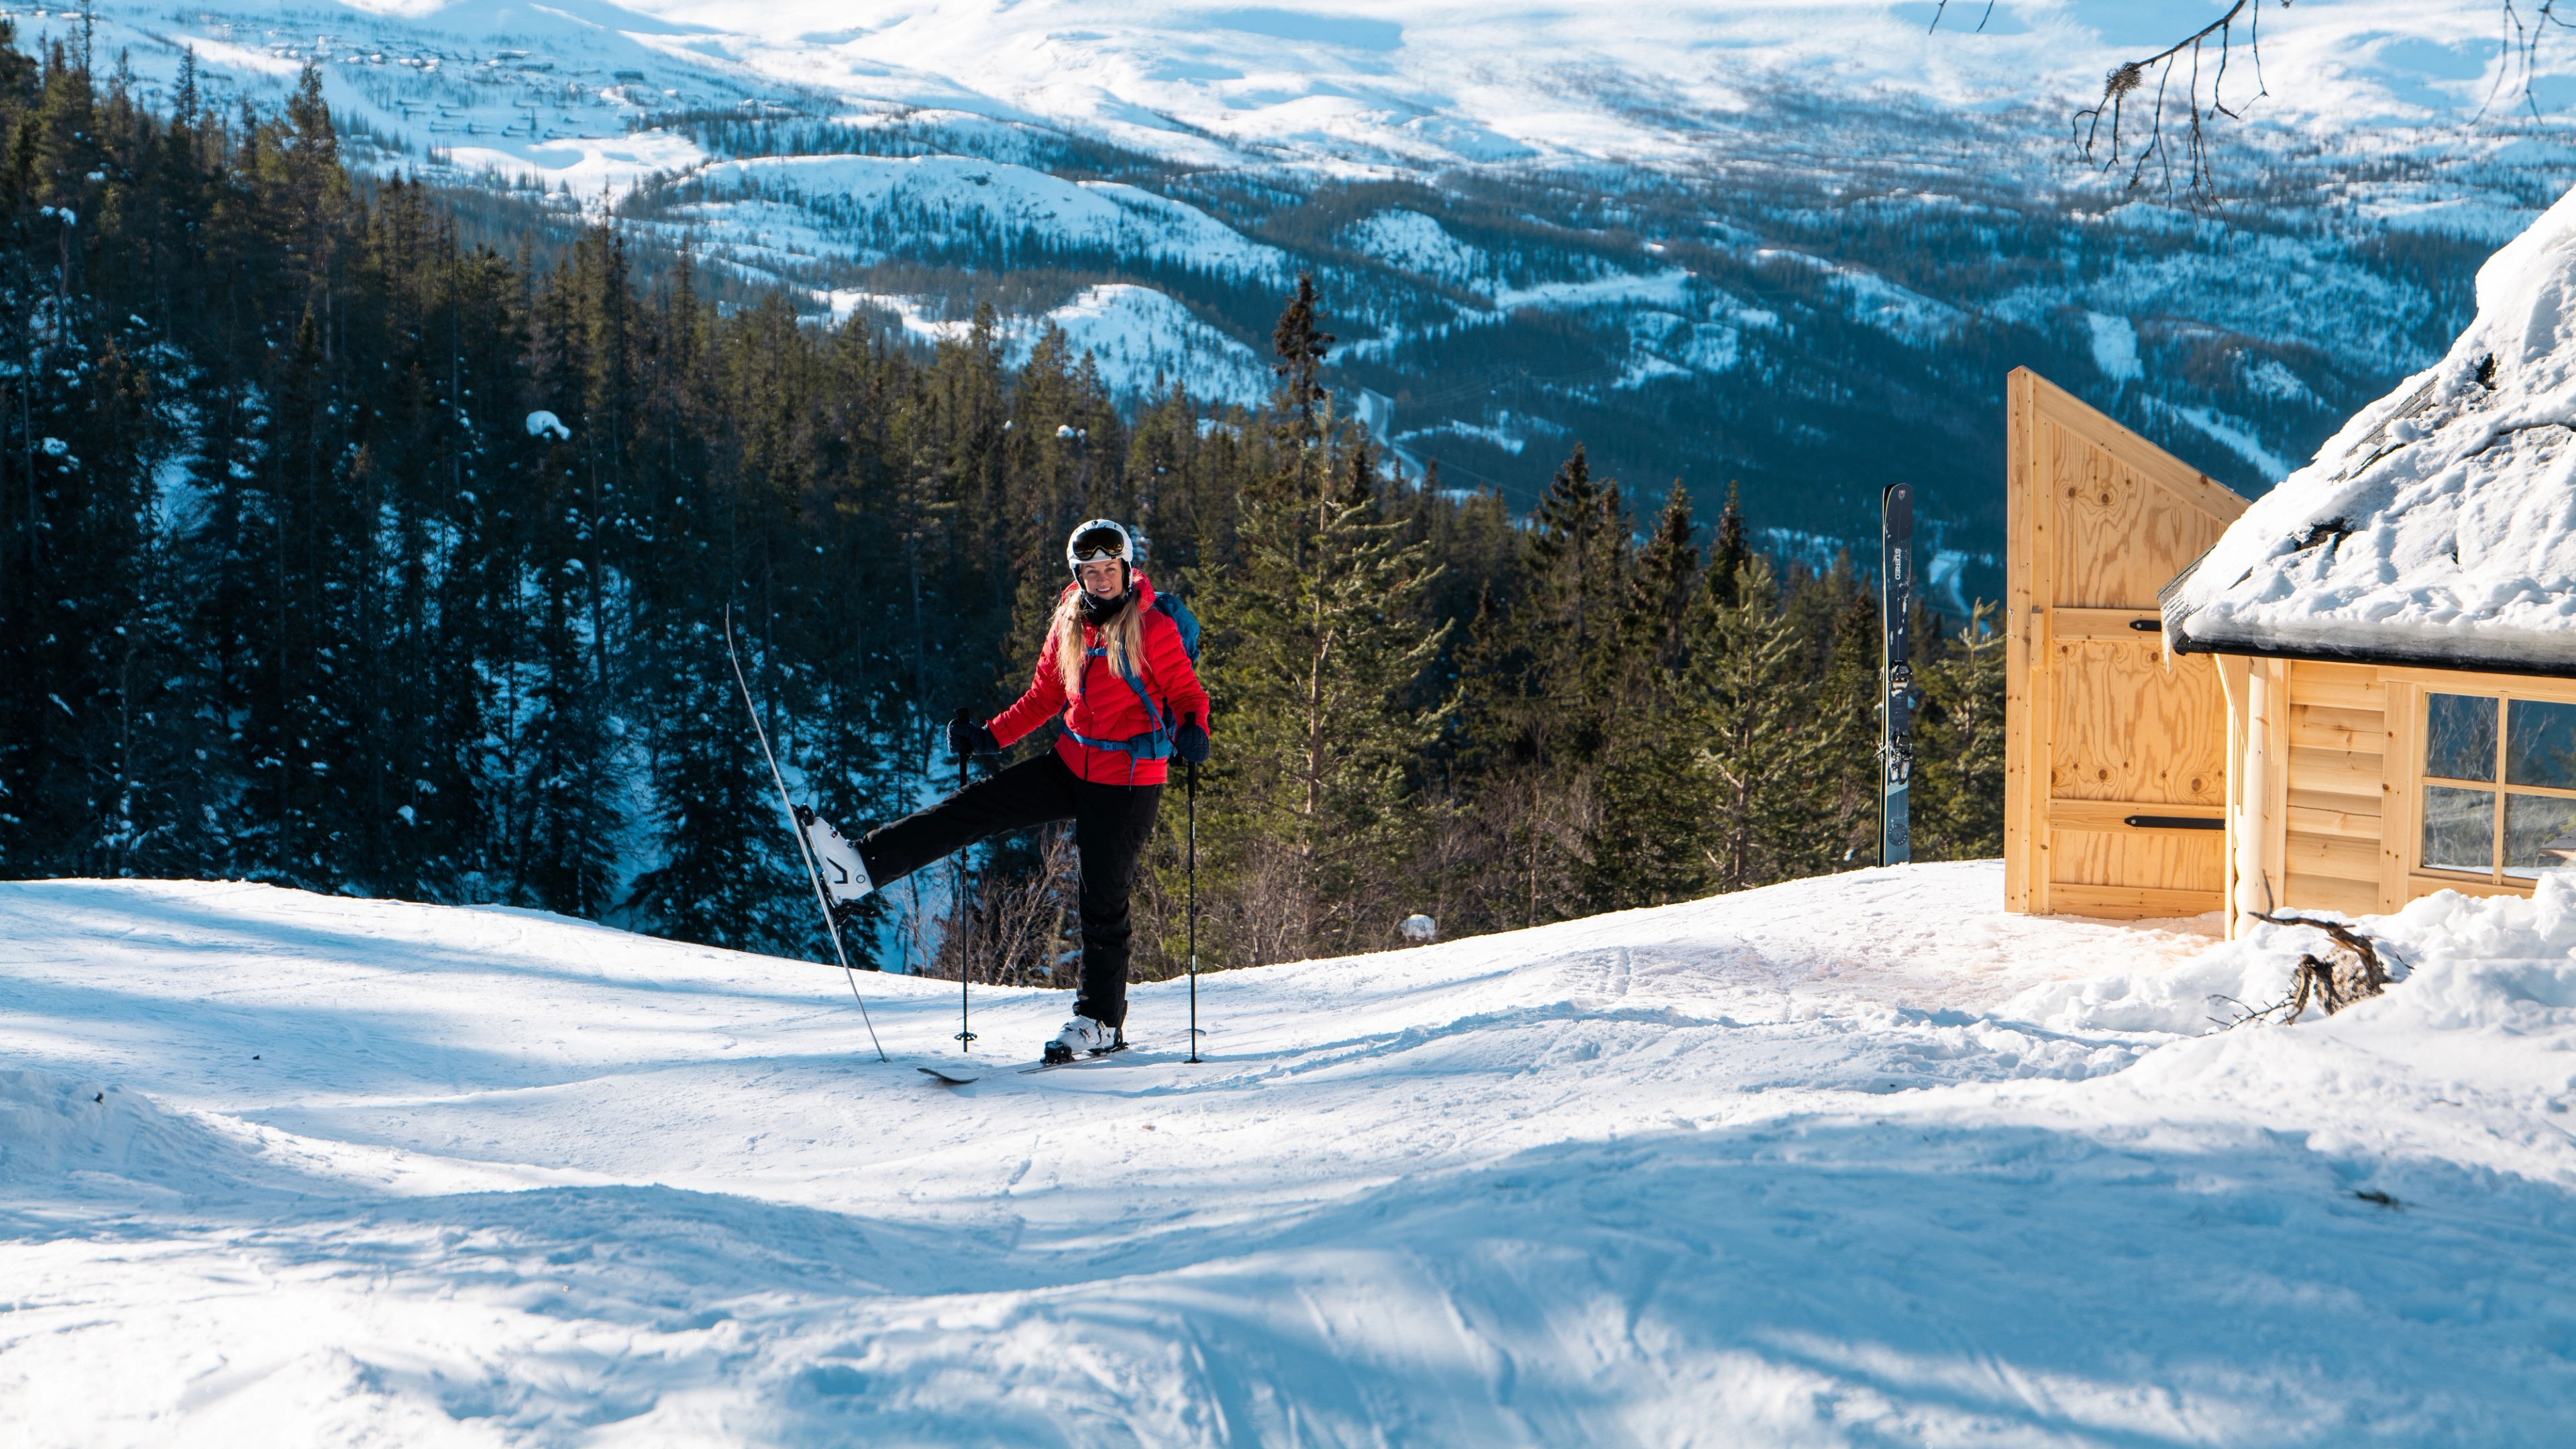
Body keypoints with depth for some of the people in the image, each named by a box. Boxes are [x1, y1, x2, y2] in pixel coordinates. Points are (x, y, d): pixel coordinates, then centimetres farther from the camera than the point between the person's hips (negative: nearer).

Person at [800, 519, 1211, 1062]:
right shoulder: (1069, 625, 5)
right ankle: (866, 866, -8)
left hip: (1128, 782, -6)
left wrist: (1192, 733, -31)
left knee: (1104, 900, 0)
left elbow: (1189, 694, -10)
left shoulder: (1152, 628, -12)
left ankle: (1102, 1021, 12)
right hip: (1074, 766, 6)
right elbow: (1043, 699, 14)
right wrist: (989, 736, 6)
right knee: (979, 805, -6)